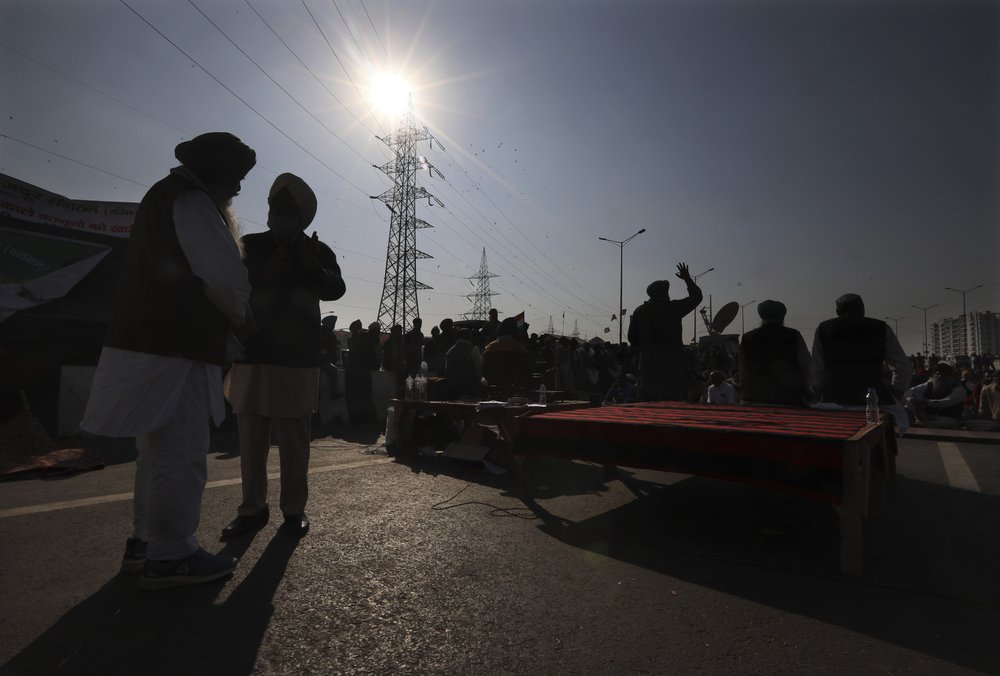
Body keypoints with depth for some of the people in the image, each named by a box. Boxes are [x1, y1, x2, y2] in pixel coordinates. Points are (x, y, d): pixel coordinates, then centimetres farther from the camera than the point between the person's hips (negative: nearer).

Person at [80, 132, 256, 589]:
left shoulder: (165, 198, 23)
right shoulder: (192, 202, -10)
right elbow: (227, 277, -19)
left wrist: (226, 326, 12)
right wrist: (242, 320, 1)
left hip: (151, 343, 11)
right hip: (173, 349, -11)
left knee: (159, 451, 17)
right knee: (181, 454, -5)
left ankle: (145, 542, 26)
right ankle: (169, 556, 4)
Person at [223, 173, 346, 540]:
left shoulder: (318, 252, 5)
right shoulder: (249, 246, 8)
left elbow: (335, 289, -11)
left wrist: (312, 269, -30)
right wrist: (266, 275, -16)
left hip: (297, 359, -2)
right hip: (251, 355, 2)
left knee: (294, 441, 3)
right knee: (251, 440, 8)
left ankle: (294, 508, 14)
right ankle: (252, 508, 19)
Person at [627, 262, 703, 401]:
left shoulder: (639, 311, 5)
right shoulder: (674, 308, -2)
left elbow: (632, 338, 10)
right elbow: (696, 296, 13)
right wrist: (687, 278, 26)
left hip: (648, 365, 2)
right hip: (673, 365, -2)